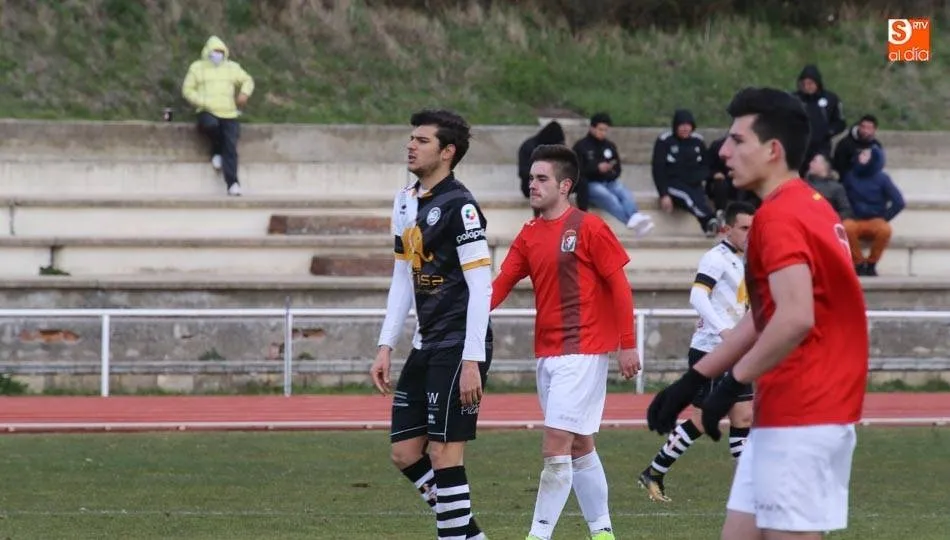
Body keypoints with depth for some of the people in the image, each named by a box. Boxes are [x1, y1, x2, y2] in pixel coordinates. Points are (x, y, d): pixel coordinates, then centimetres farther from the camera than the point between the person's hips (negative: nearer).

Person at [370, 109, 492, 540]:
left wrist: (472, 362, -20)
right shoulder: (406, 202, 13)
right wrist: (385, 347, 15)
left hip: (458, 348, -9)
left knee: (442, 454, -9)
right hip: (426, 347, 9)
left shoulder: (459, 206, -13)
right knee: (404, 453, 8)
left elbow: (480, 287, -16)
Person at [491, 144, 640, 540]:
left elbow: (619, 285, -7)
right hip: (547, 354, 7)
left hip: (583, 351, -7)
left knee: (556, 445, -12)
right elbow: (501, 284, 3)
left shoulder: (588, 228, -8)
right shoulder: (528, 235, 11)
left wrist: (628, 344, -10)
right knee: (579, 446, 13)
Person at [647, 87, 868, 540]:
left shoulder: (780, 217, -15)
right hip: (787, 413, 10)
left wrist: (733, 384, -17)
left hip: (800, 418, -10)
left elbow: (796, 318, -27)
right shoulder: (807, 207, 16)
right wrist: (692, 381, 19)